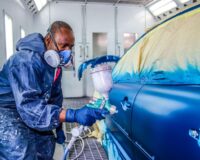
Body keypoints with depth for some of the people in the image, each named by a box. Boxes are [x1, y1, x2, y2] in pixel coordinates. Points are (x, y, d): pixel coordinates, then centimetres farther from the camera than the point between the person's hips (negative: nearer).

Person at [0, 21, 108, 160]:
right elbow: (28, 106, -40)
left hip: (25, 109, 9)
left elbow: (55, 96, 8)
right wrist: (74, 115, -48)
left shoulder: (54, 63, -2)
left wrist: (58, 127, 9)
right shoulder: (27, 60, -30)